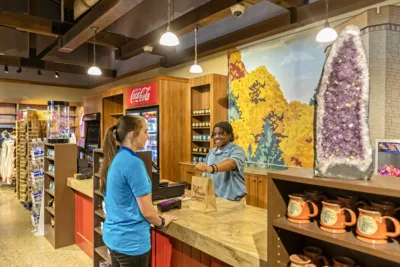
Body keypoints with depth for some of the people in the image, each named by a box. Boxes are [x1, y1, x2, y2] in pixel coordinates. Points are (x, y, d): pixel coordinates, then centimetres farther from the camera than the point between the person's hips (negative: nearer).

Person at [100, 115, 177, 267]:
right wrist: (161, 222, -1)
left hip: (112, 236, 8)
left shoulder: (113, 158, 2)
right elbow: (147, 211, -21)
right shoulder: (133, 163, -24)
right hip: (131, 241, -8)